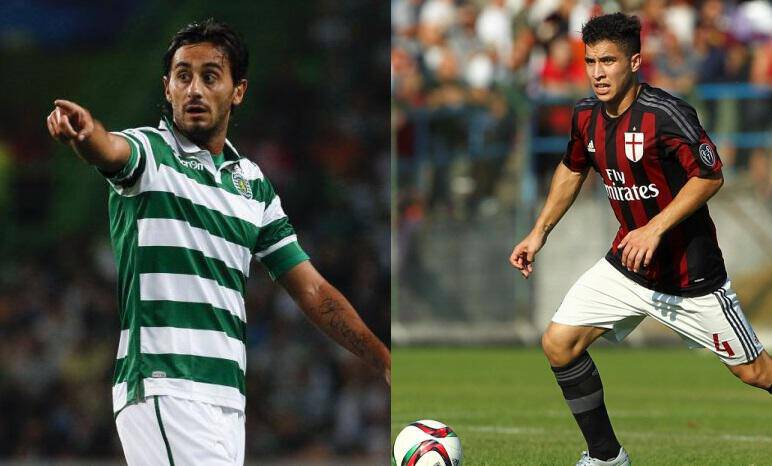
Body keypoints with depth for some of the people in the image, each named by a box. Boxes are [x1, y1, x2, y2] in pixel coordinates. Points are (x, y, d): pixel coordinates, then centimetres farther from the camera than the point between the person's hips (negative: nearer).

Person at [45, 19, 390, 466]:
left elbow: (312, 290, 17)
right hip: (162, 390, -6)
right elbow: (110, 150, -24)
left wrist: (386, 361, 8)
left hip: (228, 399, 6)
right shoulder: (150, 152, 1)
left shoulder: (254, 183, 18)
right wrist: (85, 130, -49)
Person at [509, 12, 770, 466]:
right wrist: (540, 232, 12)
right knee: (559, 343, -4)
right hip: (628, 265, 6)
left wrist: (656, 228, -26)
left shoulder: (665, 114, -24)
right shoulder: (587, 115, -2)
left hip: (690, 273, -6)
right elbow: (572, 170, 17)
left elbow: (710, 177, -19)